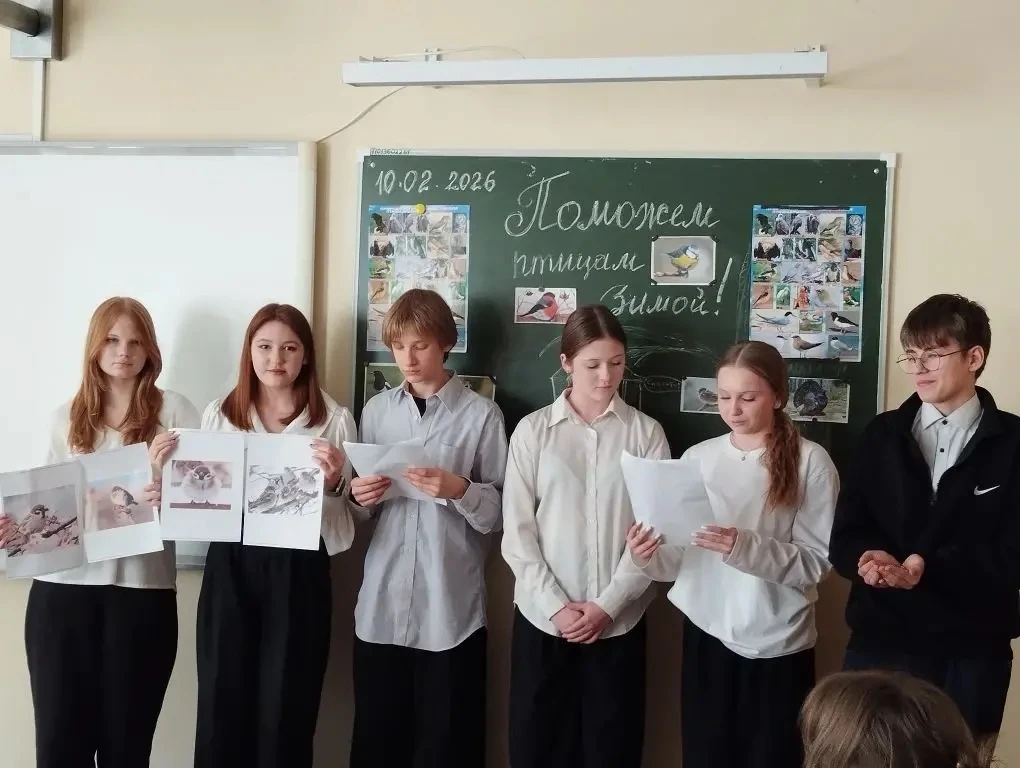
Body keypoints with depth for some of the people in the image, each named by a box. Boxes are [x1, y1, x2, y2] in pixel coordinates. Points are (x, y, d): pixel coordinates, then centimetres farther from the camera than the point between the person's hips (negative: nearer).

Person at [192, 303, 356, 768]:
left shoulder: (334, 419, 1)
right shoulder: (218, 414, 9)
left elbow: (347, 513, 1)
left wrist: (334, 482, -18)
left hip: (298, 572, -2)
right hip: (229, 568, 2)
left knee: (286, 708, 5)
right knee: (223, 703, 6)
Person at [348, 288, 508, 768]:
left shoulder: (481, 415, -4)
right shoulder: (376, 411, 9)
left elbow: (501, 512, -4)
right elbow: (363, 511, 14)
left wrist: (460, 490, -21)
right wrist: (359, 497, -7)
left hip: (450, 611, -3)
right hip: (380, 608, 4)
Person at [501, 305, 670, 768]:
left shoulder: (646, 432, 1)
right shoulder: (533, 430, 1)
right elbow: (517, 531, -1)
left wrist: (607, 605, -10)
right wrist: (556, 606, -10)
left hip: (619, 621, 0)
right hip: (542, 619, 0)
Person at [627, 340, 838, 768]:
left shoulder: (810, 461, -5)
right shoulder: (698, 458, 4)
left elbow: (816, 562, -10)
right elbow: (679, 558, 4)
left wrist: (745, 548, -24)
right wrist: (648, 557, -17)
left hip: (776, 645, -2)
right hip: (707, 636, 3)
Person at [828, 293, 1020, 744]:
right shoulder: (882, 434, 7)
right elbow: (845, 536, 2)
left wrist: (929, 567, -20)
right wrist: (870, 559, -20)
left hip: (972, 654, -1)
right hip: (879, 642, 2)